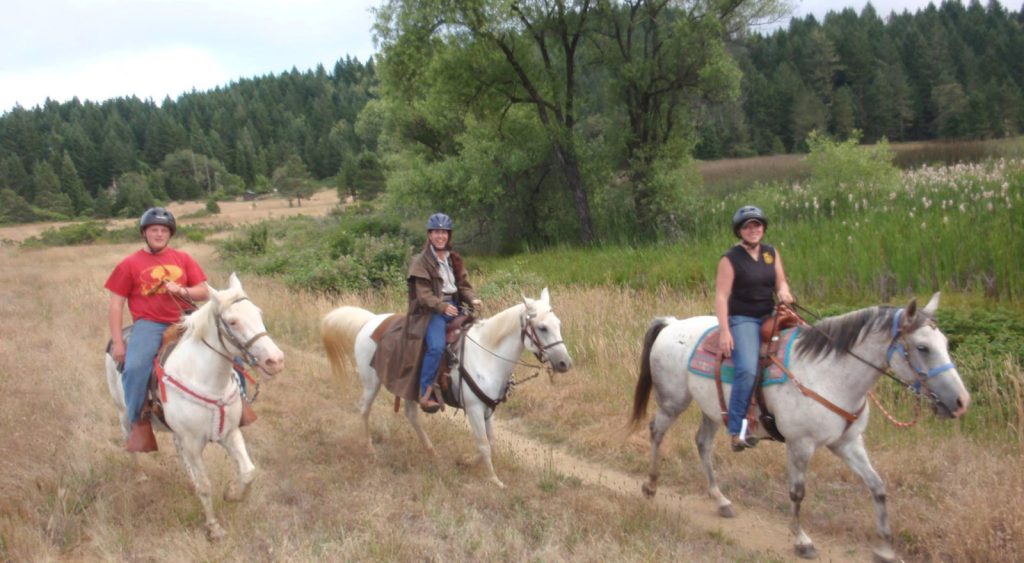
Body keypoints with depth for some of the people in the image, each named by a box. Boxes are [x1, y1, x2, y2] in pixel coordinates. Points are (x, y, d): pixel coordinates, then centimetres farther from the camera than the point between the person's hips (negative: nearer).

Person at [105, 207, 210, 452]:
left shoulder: (183, 259, 13)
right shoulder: (130, 264, 6)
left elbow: (204, 292, 11)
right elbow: (116, 304, 4)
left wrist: (182, 291, -10)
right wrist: (117, 342, -3)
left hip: (182, 322, 3)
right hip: (148, 324, -3)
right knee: (135, 367, -31)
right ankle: (139, 425, -14)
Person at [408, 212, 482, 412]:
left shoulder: (454, 259, 15)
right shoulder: (421, 262, -3)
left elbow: (464, 285, 12)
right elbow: (424, 295, -11)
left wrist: (473, 300, -10)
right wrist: (442, 306, -26)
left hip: (454, 307, 7)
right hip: (432, 311, -7)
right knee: (436, 346, -29)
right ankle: (425, 394, -21)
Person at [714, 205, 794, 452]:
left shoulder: (772, 253, 11)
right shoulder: (730, 259, -6)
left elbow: (781, 282, 16)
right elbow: (721, 296, -11)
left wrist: (783, 292, -10)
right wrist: (724, 331, -20)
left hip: (769, 318, 7)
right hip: (742, 320, -7)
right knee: (748, 370, -26)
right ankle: (737, 431, -21)